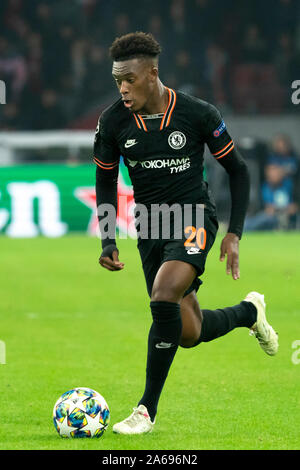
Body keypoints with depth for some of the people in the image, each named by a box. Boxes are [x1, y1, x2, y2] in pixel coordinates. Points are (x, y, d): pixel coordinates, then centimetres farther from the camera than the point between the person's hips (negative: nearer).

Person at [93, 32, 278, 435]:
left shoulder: (198, 114, -13)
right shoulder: (113, 122, -7)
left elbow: (237, 170, 0)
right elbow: (106, 179, 9)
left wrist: (234, 233, -6)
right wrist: (108, 240, -1)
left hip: (194, 219, -4)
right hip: (150, 227, 4)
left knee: (163, 298, -29)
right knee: (189, 334, 4)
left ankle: (147, 409, -18)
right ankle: (249, 312, 39)